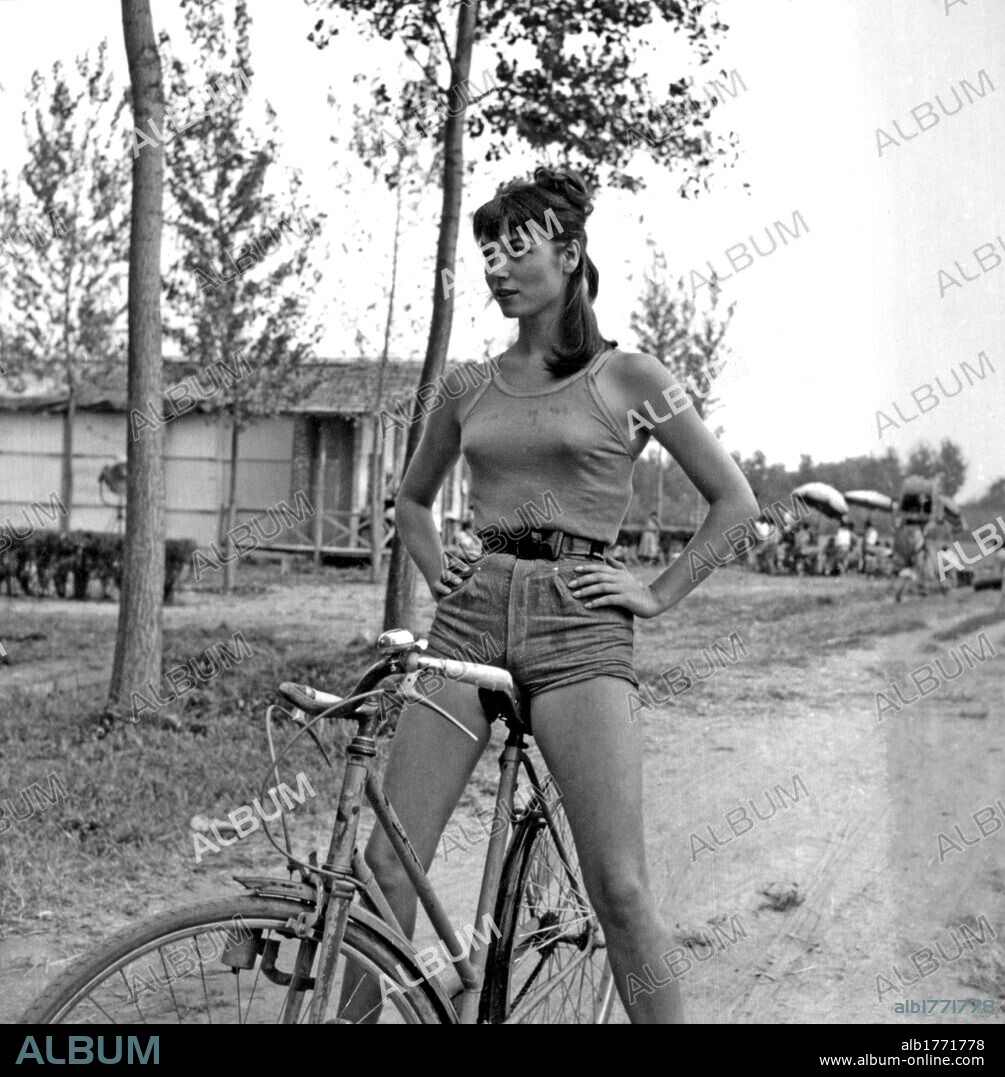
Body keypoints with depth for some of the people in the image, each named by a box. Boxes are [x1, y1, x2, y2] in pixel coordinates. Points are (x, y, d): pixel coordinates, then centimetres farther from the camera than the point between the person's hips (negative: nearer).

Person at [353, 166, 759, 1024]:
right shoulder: (474, 391, 14)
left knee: (619, 888, -11)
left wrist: (659, 594, 1)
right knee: (387, 860, -3)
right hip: (471, 616, 4)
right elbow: (413, 499, 31)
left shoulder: (627, 377, 4)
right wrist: (437, 574, 16)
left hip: (580, 628, -4)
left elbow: (735, 500, 7)